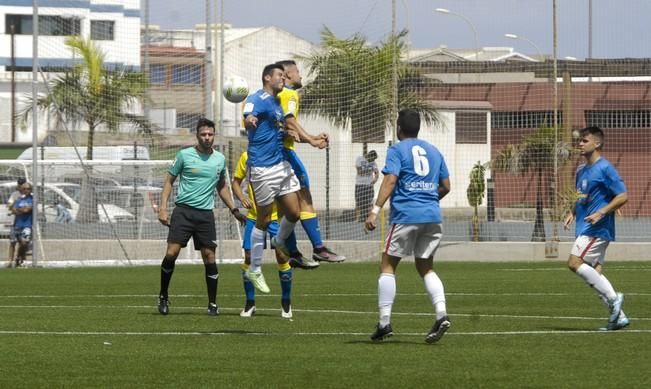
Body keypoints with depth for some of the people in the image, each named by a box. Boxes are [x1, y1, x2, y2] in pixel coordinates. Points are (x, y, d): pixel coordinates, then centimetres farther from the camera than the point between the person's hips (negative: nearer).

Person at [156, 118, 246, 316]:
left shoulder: (219, 159, 10)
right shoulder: (184, 155, -1)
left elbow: (222, 187, 24)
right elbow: (169, 181, 5)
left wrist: (234, 210, 18)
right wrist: (163, 207, -4)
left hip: (206, 213, 3)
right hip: (183, 210, -2)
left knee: (209, 256, -2)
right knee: (172, 253, -12)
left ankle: (212, 304, 7)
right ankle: (163, 297, 5)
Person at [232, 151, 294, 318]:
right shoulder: (246, 157, 2)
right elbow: (236, 182, 11)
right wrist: (242, 198, -10)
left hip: (277, 215, -2)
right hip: (254, 215, 2)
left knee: (282, 255, -7)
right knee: (249, 257, -3)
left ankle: (286, 303, 10)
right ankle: (249, 303, 12)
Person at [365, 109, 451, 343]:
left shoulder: (397, 150, 1)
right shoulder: (433, 151, 17)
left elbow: (390, 180, -12)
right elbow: (445, 186, 17)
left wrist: (375, 211, -17)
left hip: (406, 216, -5)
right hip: (433, 216, 5)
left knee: (388, 265, 4)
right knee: (425, 267, 13)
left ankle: (384, 323, -2)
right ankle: (441, 314, -8)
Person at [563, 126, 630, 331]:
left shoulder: (605, 169, -11)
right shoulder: (581, 170, 16)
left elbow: (622, 196, -15)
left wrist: (601, 213, -23)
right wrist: (573, 212, 11)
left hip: (597, 228, -9)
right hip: (585, 228, 9)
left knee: (574, 262, -18)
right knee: (594, 272, 7)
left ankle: (613, 298, -13)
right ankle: (618, 316, 8)